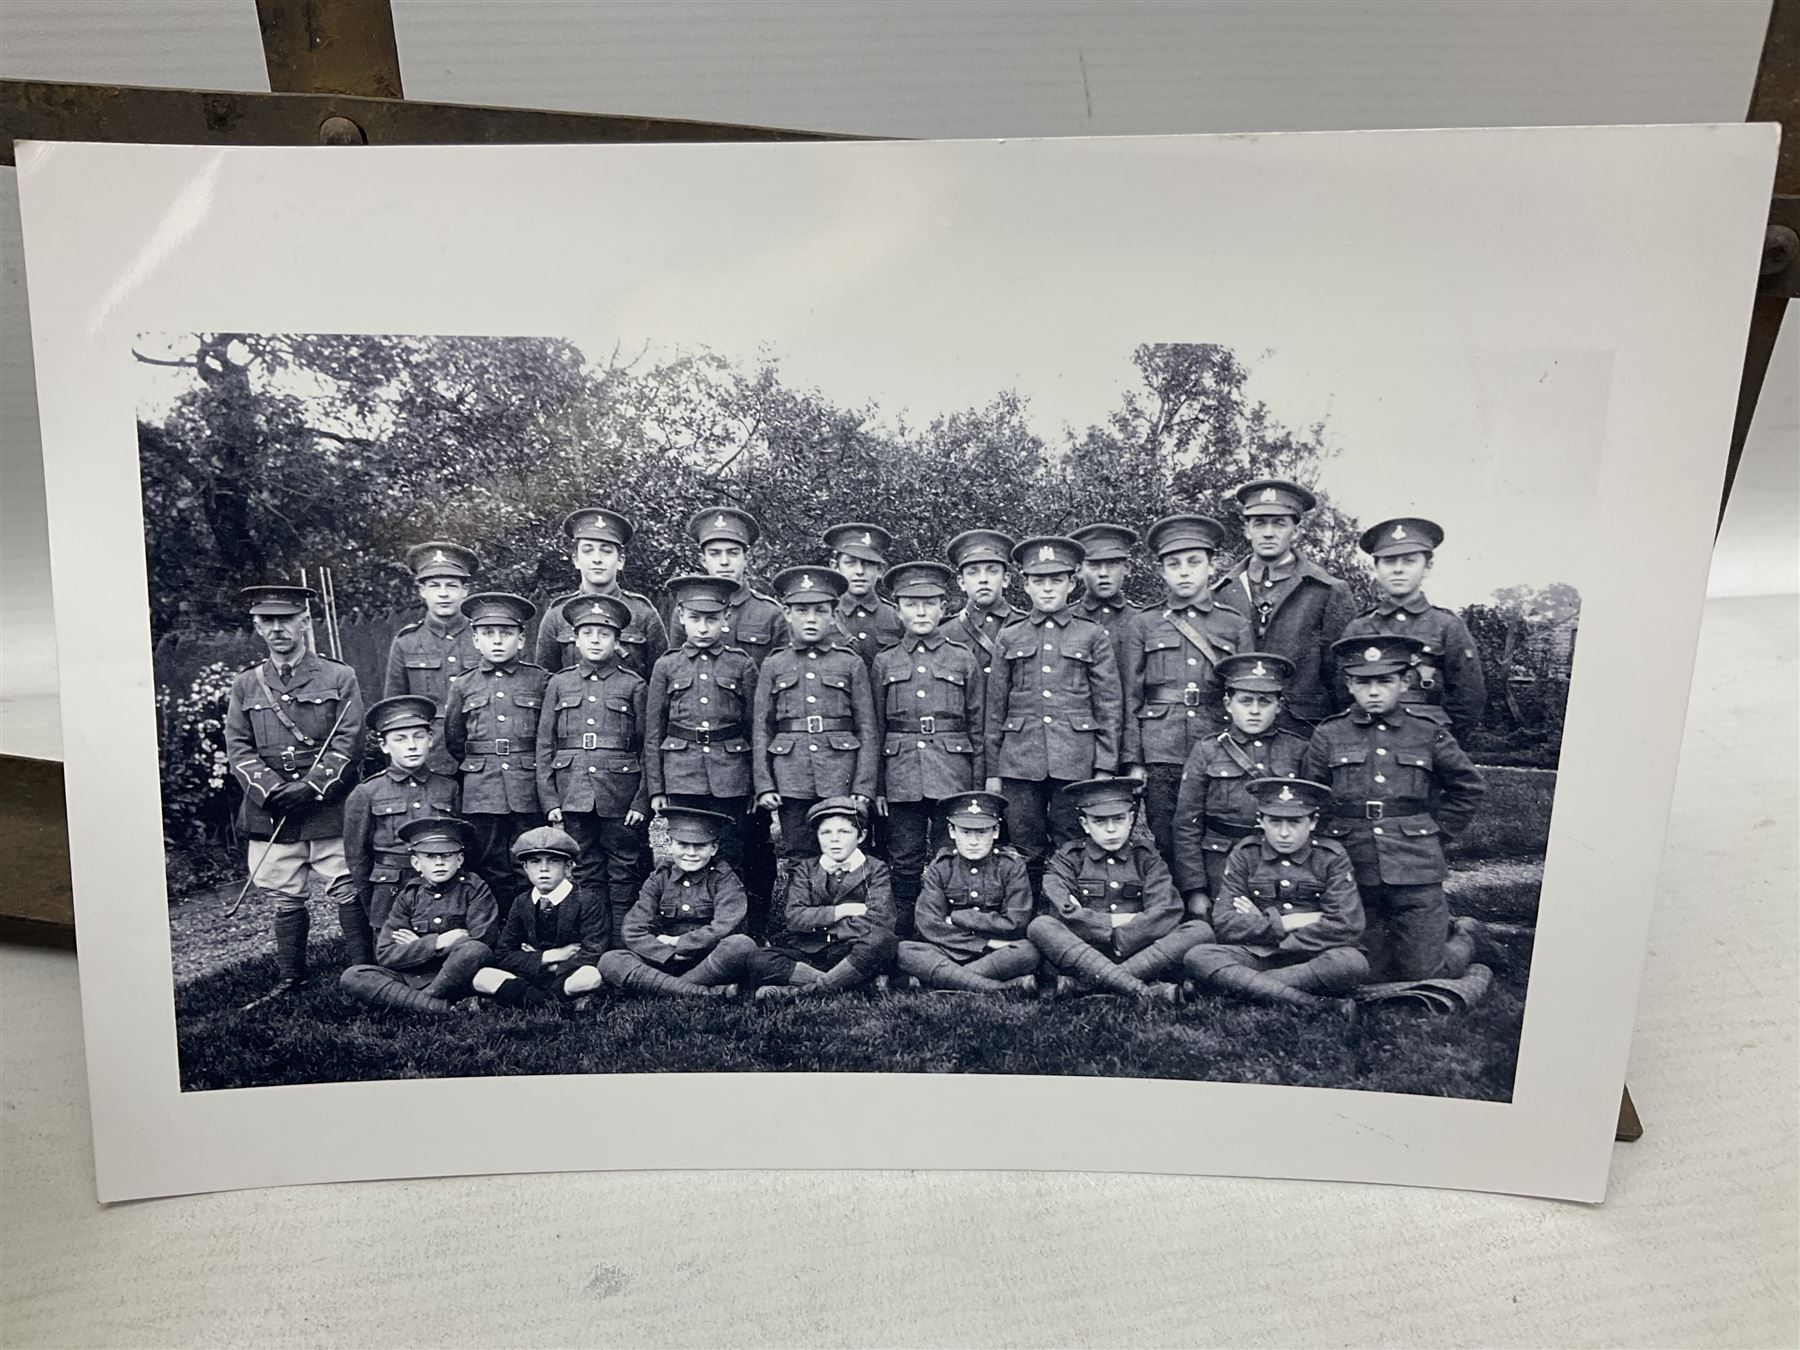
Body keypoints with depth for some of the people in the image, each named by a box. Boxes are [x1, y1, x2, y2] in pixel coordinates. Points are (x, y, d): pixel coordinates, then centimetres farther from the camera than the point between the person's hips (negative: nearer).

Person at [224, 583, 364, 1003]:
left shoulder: (339, 678, 1)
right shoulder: (245, 685, 10)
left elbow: (348, 745, -5)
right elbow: (238, 749, 5)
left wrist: (310, 787, -15)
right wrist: (273, 790, -11)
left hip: (329, 809, -3)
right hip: (271, 812, 3)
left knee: (350, 892, -1)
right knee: (284, 899, 10)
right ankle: (289, 979, 22)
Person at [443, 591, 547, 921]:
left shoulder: (540, 681, 4)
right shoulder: (463, 686, 8)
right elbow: (453, 742, 17)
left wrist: (533, 769, 9)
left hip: (529, 793, -1)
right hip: (481, 795, 1)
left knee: (528, 875, 3)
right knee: (493, 876, 6)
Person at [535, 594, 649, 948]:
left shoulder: (634, 685, 3)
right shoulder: (559, 684, 9)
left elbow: (648, 749, 1)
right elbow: (545, 746, 8)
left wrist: (642, 801, -6)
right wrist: (549, 799, 1)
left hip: (621, 797, -2)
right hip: (573, 795, 2)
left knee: (623, 876, 4)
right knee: (586, 875, 9)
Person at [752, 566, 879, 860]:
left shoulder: (851, 664, 5)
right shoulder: (773, 666, 9)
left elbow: (868, 729, 4)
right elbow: (761, 729, 8)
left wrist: (863, 788, -4)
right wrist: (763, 785, 0)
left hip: (839, 779, -1)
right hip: (790, 781, 1)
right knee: (797, 857, 4)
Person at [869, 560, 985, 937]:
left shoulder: (964, 660, 6)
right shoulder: (884, 662, 8)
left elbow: (978, 727, 6)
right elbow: (874, 728, 9)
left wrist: (978, 786, 1)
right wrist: (875, 785, 3)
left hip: (953, 774, -1)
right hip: (901, 775, 1)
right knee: (905, 866, 5)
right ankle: (904, 945, 16)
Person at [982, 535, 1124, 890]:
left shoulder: (1093, 636, 5)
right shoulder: (1010, 638, 9)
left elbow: (1108, 707, 4)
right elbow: (995, 708, 10)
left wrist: (1104, 768, -3)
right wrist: (992, 770, 6)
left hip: (1074, 763, -1)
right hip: (1019, 762, 1)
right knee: (1026, 855, 5)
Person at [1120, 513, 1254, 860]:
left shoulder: (1236, 625, 9)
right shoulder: (1142, 626, 8)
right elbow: (1130, 699, 5)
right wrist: (1133, 762, -1)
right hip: (1160, 756, -1)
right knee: (1164, 850, 2)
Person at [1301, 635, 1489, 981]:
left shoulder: (1428, 732, 0)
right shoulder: (1329, 735, 0)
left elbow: (1469, 786, 14)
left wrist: (1437, 832, 9)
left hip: (1416, 871, -1)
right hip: (1352, 872, 1)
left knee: (1424, 974, 2)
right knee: (1371, 975, 10)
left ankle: (1466, 937, 34)